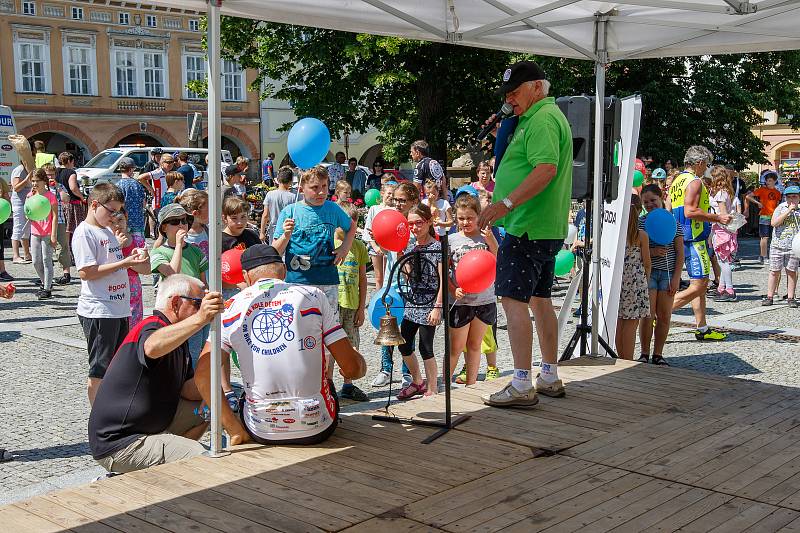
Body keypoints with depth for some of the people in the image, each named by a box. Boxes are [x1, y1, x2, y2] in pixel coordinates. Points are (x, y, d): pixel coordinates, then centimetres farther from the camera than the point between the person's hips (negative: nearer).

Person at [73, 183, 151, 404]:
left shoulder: (108, 231, 16)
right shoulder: (84, 232, -11)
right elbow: (86, 272, -19)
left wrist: (133, 257, 6)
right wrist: (124, 263, -20)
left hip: (119, 309, 9)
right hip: (98, 311, -9)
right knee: (99, 372, 0)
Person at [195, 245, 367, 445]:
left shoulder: (232, 307, 0)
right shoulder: (312, 295, -4)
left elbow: (203, 375, -5)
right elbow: (352, 368, -6)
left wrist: (236, 431, -2)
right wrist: (361, 366, 18)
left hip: (262, 433, 2)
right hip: (316, 429, -2)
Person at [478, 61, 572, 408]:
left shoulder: (542, 119, -13)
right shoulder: (548, 116, 21)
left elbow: (546, 169, -27)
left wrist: (505, 203, -31)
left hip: (528, 228, -11)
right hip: (547, 229, 11)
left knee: (514, 300, -11)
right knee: (540, 300, 15)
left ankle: (521, 386, -12)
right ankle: (550, 379, 23)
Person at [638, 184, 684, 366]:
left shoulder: (673, 222, 5)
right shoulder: (640, 222, 2)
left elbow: (680, 252, 4)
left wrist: (676, 276, -3)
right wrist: (651, 252, -18)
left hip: (668, 274, 1)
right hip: (647, 273, -1)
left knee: (664, 317, 3)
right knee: (648, 316, -4)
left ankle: (658, 354, 14)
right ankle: (644, 354, 8)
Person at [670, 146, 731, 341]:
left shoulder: (677, 181, 17)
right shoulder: (694, 181, -12)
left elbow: (670, 211, 19)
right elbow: (690, 212, -23)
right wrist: (717, 218, -14)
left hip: (681, 238, 10)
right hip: (694, 239, -10)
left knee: (701, 284, 14)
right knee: (698, 286, -10)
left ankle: (702, 329, 16)